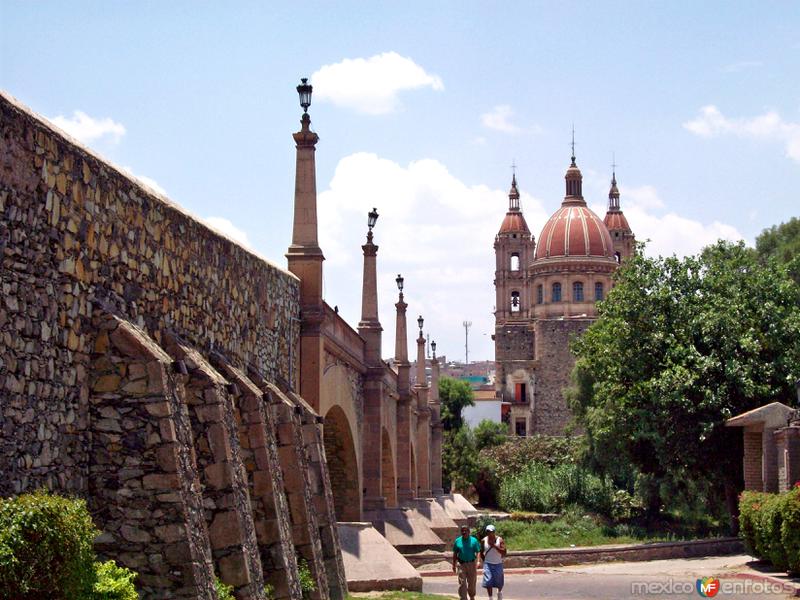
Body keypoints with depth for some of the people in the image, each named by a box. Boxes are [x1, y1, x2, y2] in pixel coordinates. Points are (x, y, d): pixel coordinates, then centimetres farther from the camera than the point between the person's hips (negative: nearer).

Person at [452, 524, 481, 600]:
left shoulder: (474, 540, 0)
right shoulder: (457, 541, 5)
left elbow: (478, 552, -2)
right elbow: (455, 554, 11)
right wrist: (454, 565, 8)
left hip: (471, 564, 0)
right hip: (461, 565, 0)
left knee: (472, 583, 10)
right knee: (462, 583, -7)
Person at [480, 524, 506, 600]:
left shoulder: (499, 540, -9)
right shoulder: (484, 541, -2)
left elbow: (504, 552, -19)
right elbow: (481, 552, 12)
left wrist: (494, 546, -26)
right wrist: (484, 560, 5)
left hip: (498, 564, -1)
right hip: (488, 564, 1)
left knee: (499, 582, 11)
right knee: (488, 581, -10)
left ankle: (499, 592, 41)